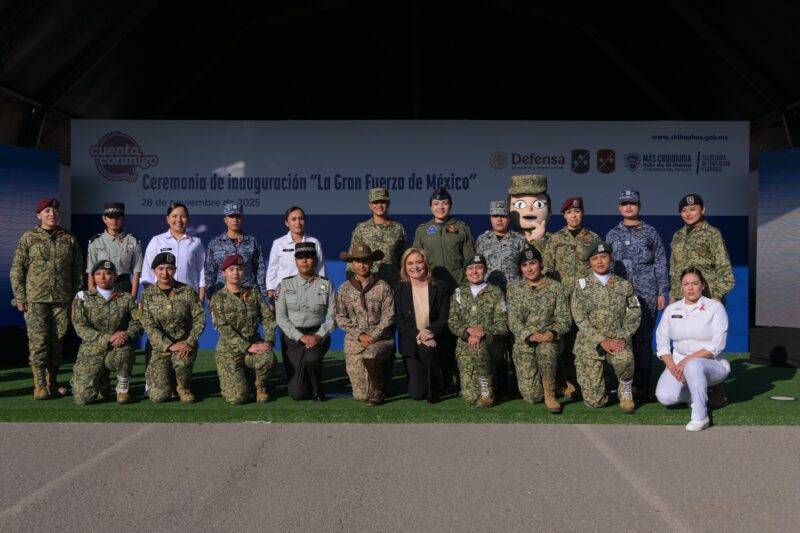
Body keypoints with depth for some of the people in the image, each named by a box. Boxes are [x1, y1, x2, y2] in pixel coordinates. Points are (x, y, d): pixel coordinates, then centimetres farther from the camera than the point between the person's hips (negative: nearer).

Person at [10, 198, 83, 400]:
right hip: (36, 300, -2)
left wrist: (76, 296, 8)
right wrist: (20, 297, -3)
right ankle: (40, 385, -1)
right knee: (38, 341, -6)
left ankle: (52, 383, 14)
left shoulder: (69, 240, 10)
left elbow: (78, 270, 13)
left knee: (57, 341, 5)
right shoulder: (28, 238, 4)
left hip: (62, 300, 2)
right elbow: (17, 269, 3)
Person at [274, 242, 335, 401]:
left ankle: (317, 390, -6)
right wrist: (301, 337, -15)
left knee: (311, 358, -37)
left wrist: (319, 336, -17)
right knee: (297, 394, -10)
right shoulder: (285, 285, 1)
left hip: (318, 335, 0)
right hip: (293, 336, 0)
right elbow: (280, 317, -5)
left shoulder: (326, 284, 2)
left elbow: (332, 317, -1)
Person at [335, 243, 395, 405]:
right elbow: (340, 318, 2)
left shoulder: (382, 287, 2)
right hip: (354, 342, 2)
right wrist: (360, 335, -12)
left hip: (381, 339, -2)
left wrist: (374, 336, -15)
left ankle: (379, 390, -10)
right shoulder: (344, 289, 6)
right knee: (361, 395, -3)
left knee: (370, 355, -39)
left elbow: (388, 316, -3)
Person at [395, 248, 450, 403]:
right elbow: (399, 321, -5)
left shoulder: (439, 287, 0)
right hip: (411, 343, 0)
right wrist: (417, 336, -20)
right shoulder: (400, 289, 1)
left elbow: (445, 318, -4)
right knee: (416, 393, -11)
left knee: (427, 350, -37)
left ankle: (434, 390, -11)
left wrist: (430, 331, -24)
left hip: (434, 340, 0)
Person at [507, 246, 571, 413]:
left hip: (549, 339, -1)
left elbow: (564, 318, 1)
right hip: (524, 342, 1)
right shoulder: (514, 290, 7)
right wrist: (530, 335, -19)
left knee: (546, 350, -40)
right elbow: (514, 321, 0)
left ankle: (550, 393, -19)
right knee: (532, 396, -9)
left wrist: (553, 332, -20)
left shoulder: (555, 287, 6)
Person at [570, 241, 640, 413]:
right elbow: (580, 318, -6)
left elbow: (634, 314, 1)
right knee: (594, 401, -6)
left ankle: (625, 389, -4)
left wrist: (622, 338, -16)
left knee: (624, 358, -38)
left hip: (617, 340, 0)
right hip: (590, 343, 0)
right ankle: (601, 386, 33)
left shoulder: (624, 285, 7)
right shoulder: (582, 285, 2)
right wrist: (602, 341, -16)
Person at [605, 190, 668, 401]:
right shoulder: (612, 234, 12)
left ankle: (643, 387, 2)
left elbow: (660, 263, 6)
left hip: (646, 294, -2)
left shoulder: (650, 232, 6)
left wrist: (662, 292, 0)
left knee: (643, 340, -4)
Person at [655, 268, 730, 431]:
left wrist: (687, 360, -21)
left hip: (710, 363, -4)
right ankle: (698, 395, 9)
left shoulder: (715, 307, -4)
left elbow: (717, 345, -13)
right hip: (679, 363, 4)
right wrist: (672, 366, -12)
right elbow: (662, 343, 6)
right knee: (665, 396, -24)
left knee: (693, 366, -40)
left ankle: (700, 416, -26)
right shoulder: (671, 309, 7)